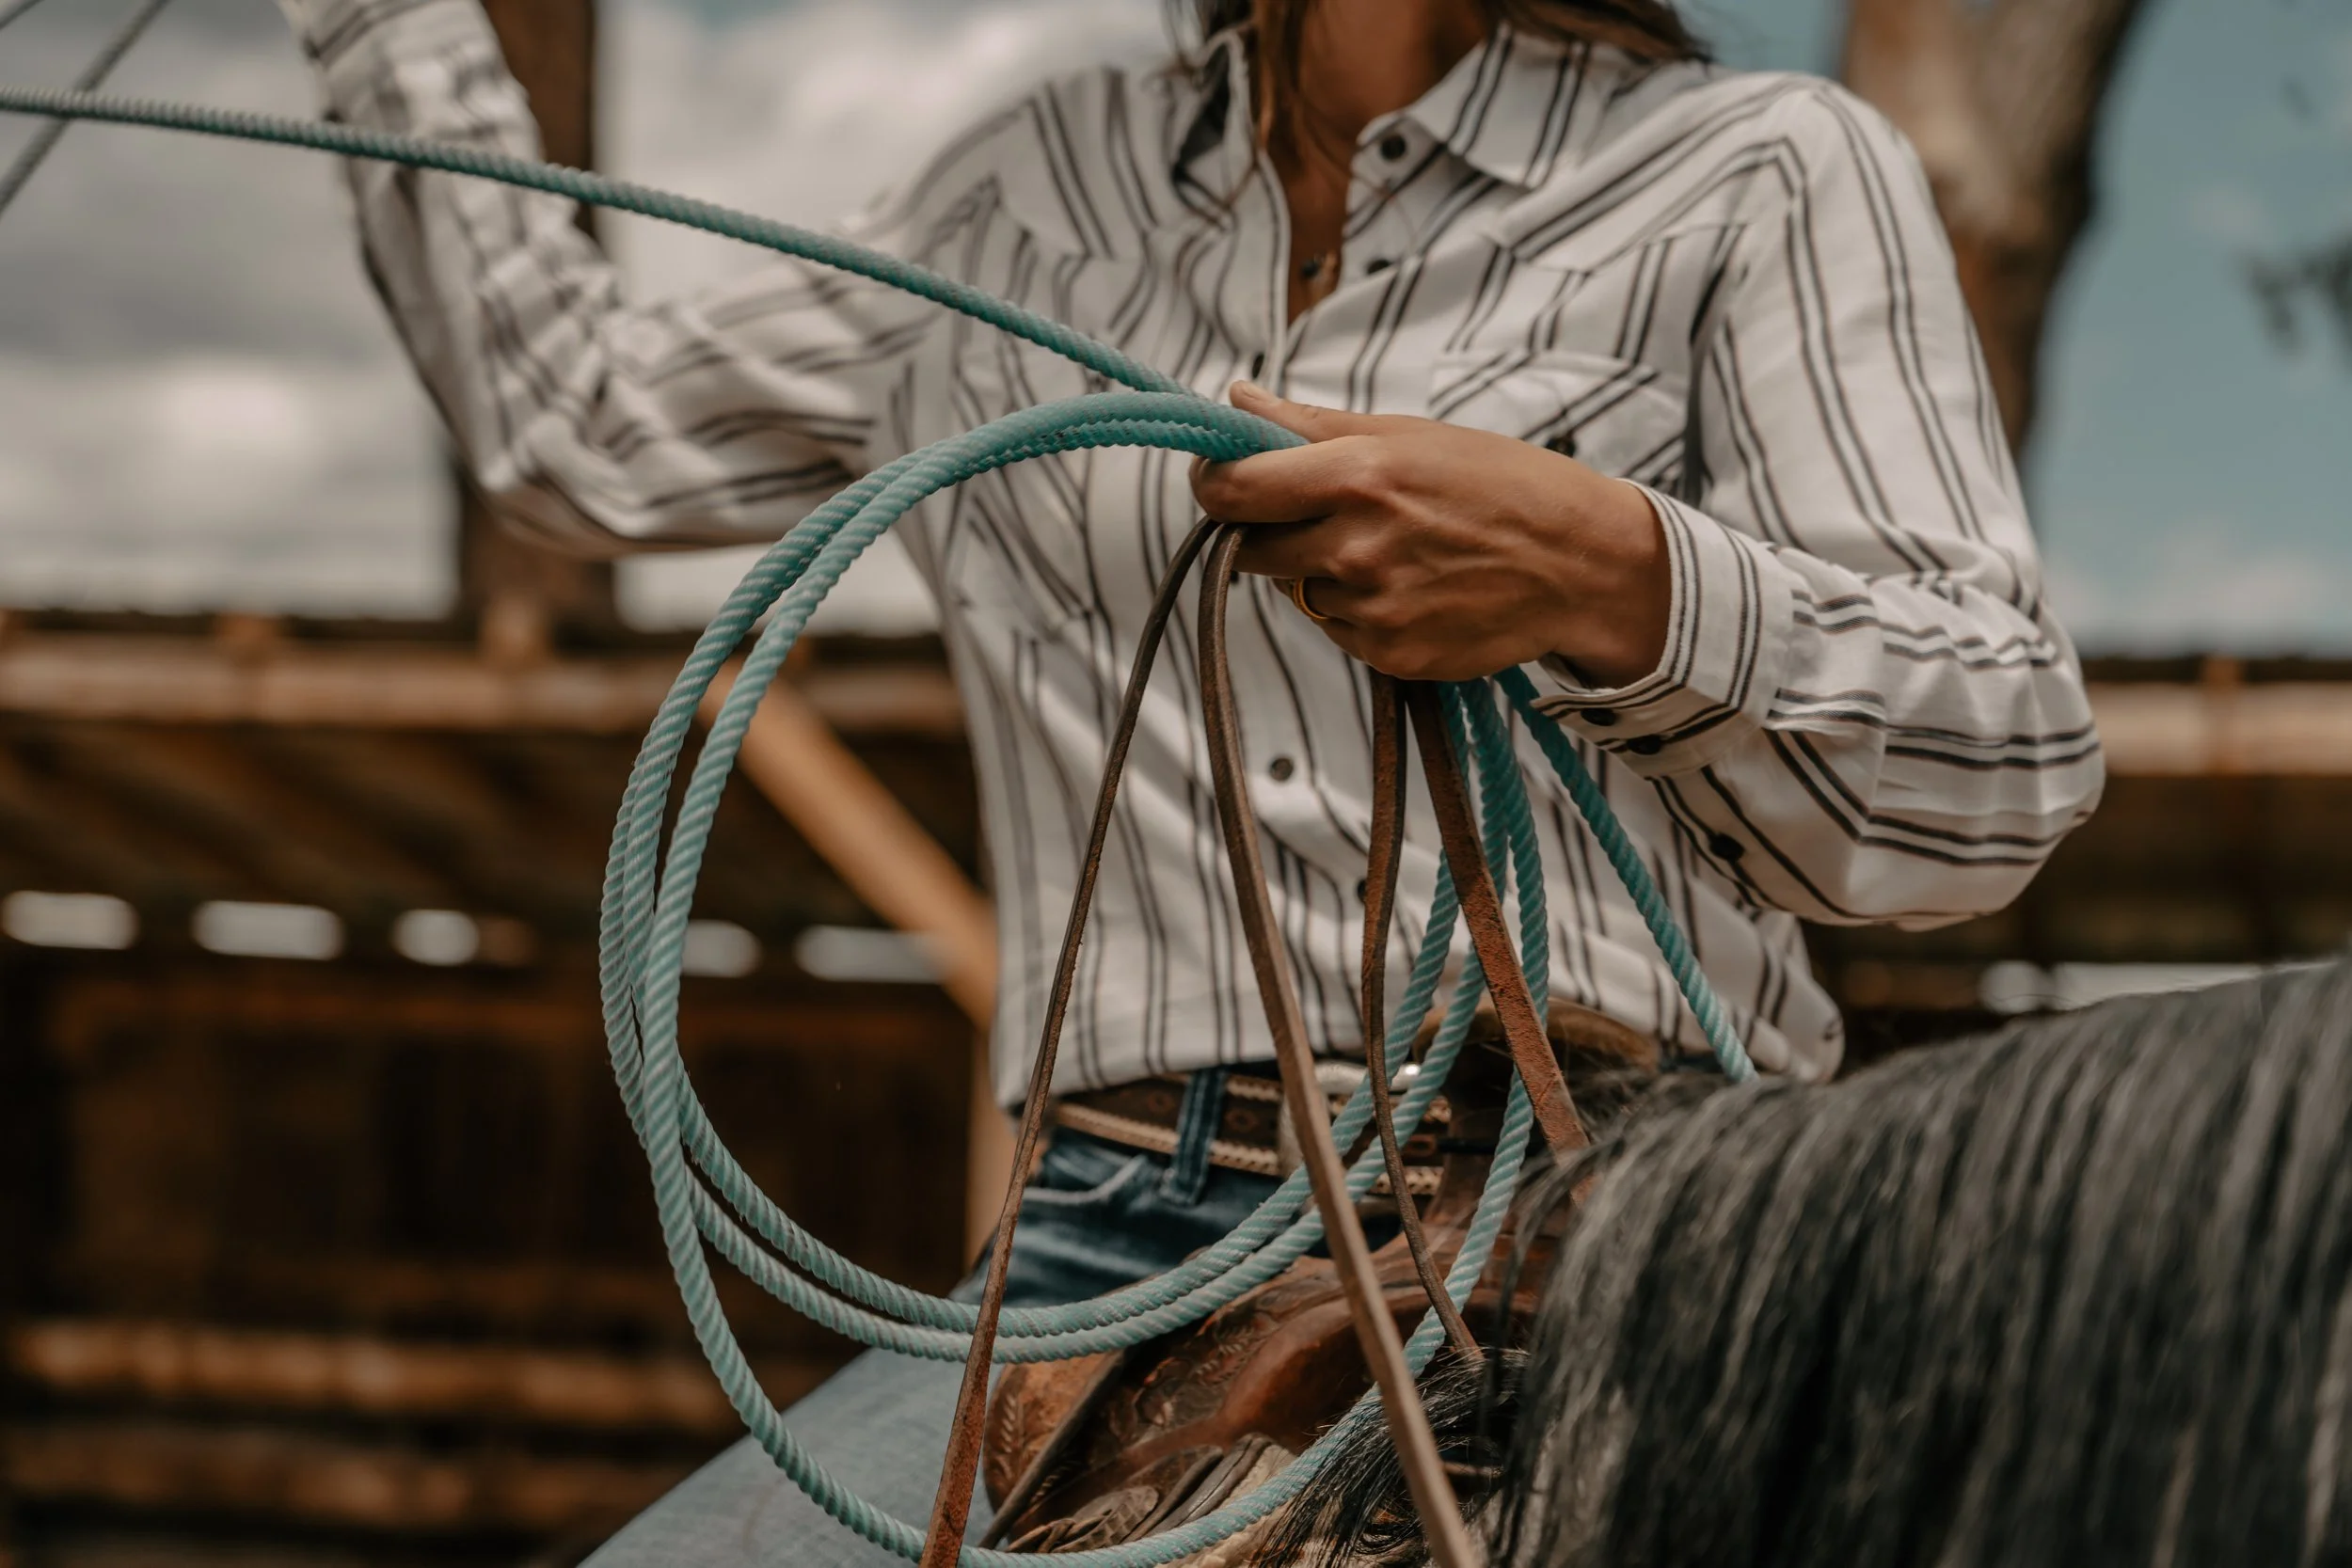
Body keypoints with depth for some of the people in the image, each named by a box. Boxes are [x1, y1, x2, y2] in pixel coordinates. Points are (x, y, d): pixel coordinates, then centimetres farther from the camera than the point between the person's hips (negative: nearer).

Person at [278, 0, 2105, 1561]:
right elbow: (582, 427, 32)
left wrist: (1613, 578, -19)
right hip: (1119, 1251, 4)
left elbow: (2008, 778, -1)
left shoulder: (1768, 172, 6)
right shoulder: (1039, 193, 20)